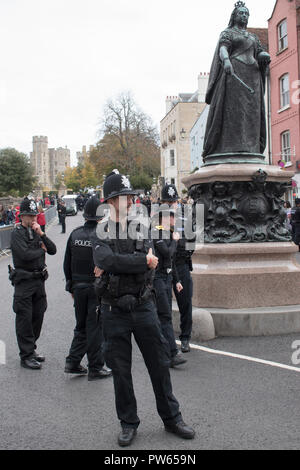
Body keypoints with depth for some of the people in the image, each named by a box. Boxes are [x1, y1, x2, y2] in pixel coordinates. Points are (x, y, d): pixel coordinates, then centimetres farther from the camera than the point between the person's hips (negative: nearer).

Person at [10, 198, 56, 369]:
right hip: (24, 282, -6)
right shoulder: (17, 233, -8)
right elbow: (25, 255, -22)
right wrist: (41, 250, -5)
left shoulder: (37, 232, 11)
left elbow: (53, 250, 3)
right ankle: (26, 356, 7)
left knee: (38, 317, 12)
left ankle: (31, 349, 27)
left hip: (39, 280, 6)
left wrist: (42, 234, -9)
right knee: (25, 319, -1)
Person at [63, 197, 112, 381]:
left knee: (81, 325, 18)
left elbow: (67, 264, 9)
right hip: (97, 288, -5)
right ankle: (95, 368, 12)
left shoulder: (75, 234, 2)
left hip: (78, 286, 5)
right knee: (95, 327, 4)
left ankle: (73, 362, 18)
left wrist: (71, 286, 18)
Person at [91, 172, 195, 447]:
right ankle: (129, 423, 28)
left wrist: (119, 265, -16)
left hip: (143, 307, 1)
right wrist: (143, 260, -18)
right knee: (121, 370, 10)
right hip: (114, 312, -1)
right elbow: (107, 261, -21)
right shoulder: (101, 234, 0)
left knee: (159, 365, 9)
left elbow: (150, 267, -10)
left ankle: (172, 419, 27)